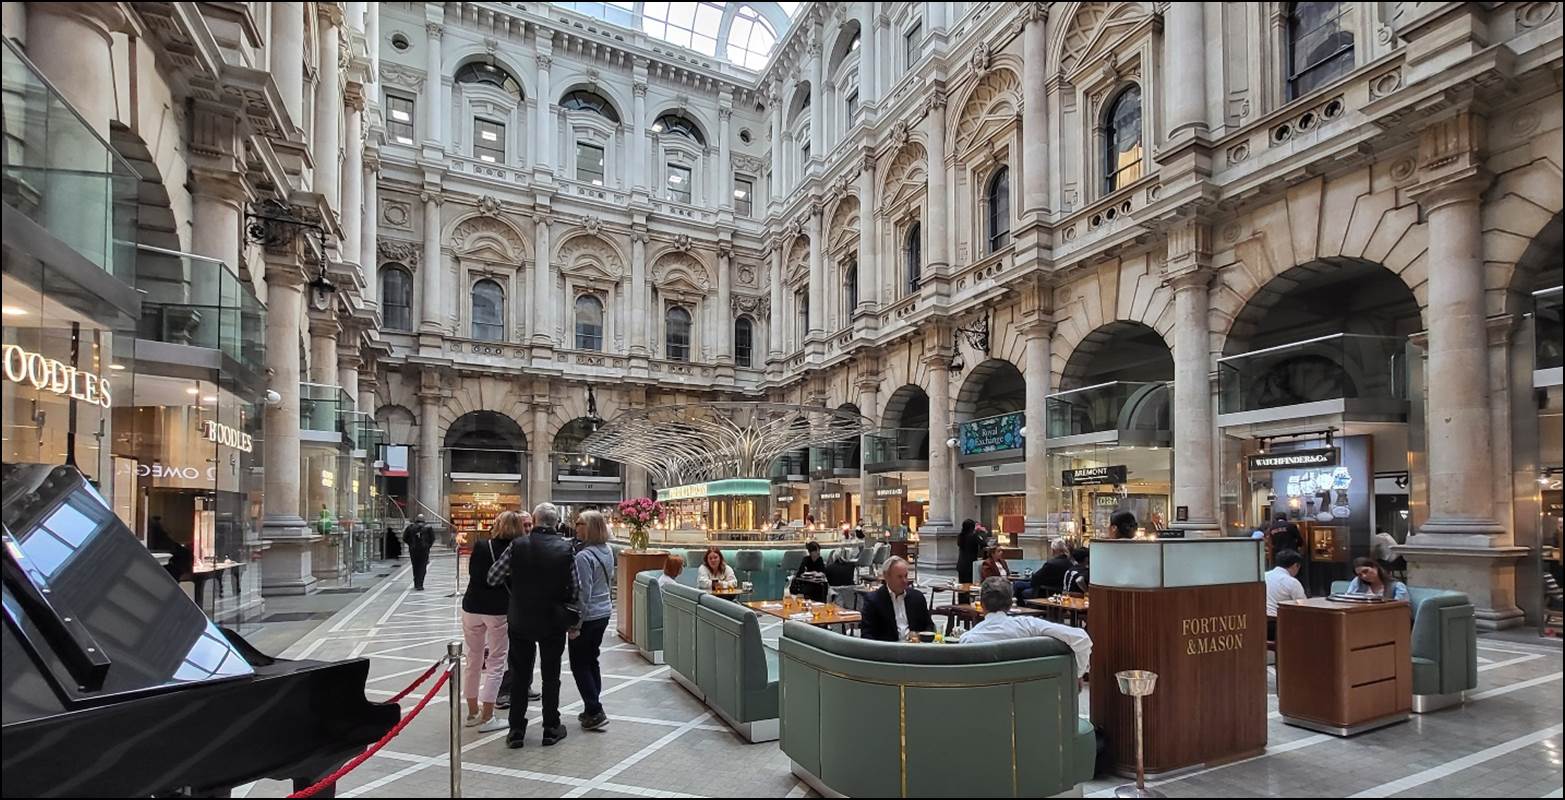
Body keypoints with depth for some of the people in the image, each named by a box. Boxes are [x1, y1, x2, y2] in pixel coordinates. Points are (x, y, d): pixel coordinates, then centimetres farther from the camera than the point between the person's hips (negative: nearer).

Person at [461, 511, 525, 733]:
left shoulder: (481, 545, -4)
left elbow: (471, 571, 5)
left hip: (472, 607, 3)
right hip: (499, 610, -3)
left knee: (473, 660, 16)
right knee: (495, 664, 5)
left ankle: (473, 713, 25)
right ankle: (487, 718, 5)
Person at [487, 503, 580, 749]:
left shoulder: (517, 546, -10)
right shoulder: (566, 549, -9)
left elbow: (492, 579, -4)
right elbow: (574, 590, -5)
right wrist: (574, 623, 5)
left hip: (520, 621, 0)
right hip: (553, 622, 0)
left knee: (520, 675, 13)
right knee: (551, 676, 12)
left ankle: (516, 730, 18)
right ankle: (551, 728, 20)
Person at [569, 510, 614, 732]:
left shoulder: (584, 556, -21)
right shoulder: (607, 551, 4)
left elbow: (583, 593, -22)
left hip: (588, 616, -8)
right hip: (604, 612, 8)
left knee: (579, 665, 4)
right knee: (592, 661, 17)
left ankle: (595, 712, 4)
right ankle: (593, 710, 24)